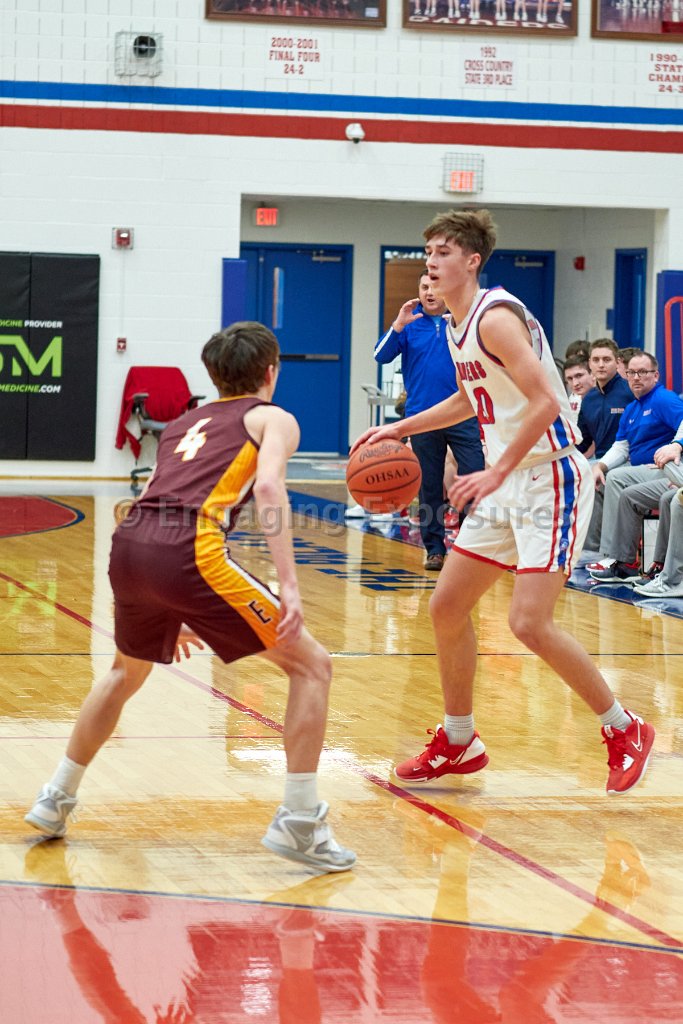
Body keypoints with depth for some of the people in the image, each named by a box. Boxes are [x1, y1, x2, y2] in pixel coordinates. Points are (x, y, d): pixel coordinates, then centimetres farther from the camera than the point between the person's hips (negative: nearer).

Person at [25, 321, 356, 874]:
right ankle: (299, 823, 0)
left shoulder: (184, 424, 33)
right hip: (191, 549, -6)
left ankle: (55, 801, 37)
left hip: (129, 543, 6)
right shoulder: (273, 418, 16)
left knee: (126, 673, 35)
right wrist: (289, 585, -13)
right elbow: (267, 486, -6)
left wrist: (170, 614, 43)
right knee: (312, 666, 5)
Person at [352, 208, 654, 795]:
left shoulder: (495, 317, -17)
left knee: (530, 622, -16)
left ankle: (624, 731, 0)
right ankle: (459, 742, 24)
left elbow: (545, 402, -25)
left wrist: (495, 473, -25)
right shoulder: (457, 327, 12)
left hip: (550, 480, -10)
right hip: (507, 485, 10)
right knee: (447, 606, 10)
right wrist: (396, 430, 25)